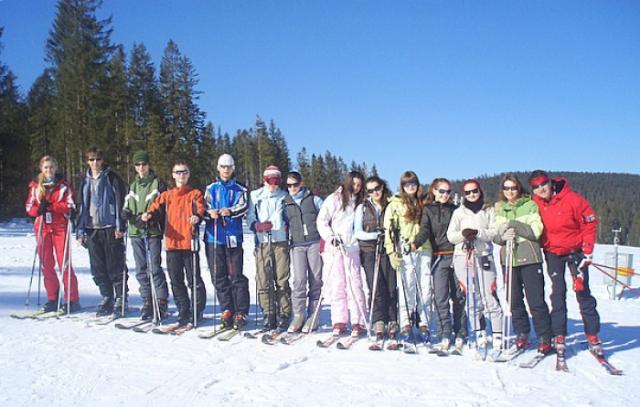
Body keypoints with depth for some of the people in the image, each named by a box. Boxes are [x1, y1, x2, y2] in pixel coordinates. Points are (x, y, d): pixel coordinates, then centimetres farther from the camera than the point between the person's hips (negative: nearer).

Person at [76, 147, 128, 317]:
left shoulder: (112, 178, -1)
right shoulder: (86, 181, 15)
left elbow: (121, 201, -6)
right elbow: (81, 206, 18)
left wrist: (120, 226, -12)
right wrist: (80, 230, 12)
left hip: (111, 228, -5)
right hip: (92, 229, 5)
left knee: (115, 266, -3)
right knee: (98, 268, 8)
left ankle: (121, 299, 5)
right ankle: (106, 298, 19)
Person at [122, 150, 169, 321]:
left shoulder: (158, 184, 1)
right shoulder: (132, 186, 19)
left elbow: (162, 207, -4)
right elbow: (127, 205, 20)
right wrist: (126, 212, -4)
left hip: (153, 231, -5)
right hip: (135, 232, 6)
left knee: (154, 268, -10)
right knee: (141, 269, 7)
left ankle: (162, 302, -3)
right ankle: (147, 302, 14)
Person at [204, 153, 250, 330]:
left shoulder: (240, 189, 10)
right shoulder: (211, 188, 16)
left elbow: (243, 206, -8)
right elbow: (205, 207, 4)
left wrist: (229, 211, -29)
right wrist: (210, 213, -20)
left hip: (233, 237, -2)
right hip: (214, 237, 3)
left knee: (236, 276, -5)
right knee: (219, 277, 5)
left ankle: (241, 313, 1)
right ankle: (227, 310, 15)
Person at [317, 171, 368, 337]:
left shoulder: (360, 203, 14)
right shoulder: (334, 199, 3)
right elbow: (321, 221, 0)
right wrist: (331, 237, -11)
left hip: (352, 248, 2)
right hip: (333, 248, -2)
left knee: (354, 284, -5)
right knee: (337, 285, -2)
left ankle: (358, 323, -2)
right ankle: (339, 322, 4)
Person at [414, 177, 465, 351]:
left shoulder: (454, 209, 13)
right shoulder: (428, 210, 6)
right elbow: (424, 231, -8)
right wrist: (415, 244, -26)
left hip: (456, 256, 2)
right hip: (439, 257, -2)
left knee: (459, 296, 6)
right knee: (440, 297, -7)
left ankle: (460, 335, 15)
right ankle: (445, 336, -3)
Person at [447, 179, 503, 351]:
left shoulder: (489, 211, 11)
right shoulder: (459, 212, 13)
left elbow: (495, 232, 0)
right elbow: (450, 235, 6)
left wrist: (477, 232, -15)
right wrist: (462, 234, -13)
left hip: (484, 255, -1)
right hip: (463, 256, 1)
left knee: (489, 296, -9)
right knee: (472, 297, 2)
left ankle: (498, 335, -4)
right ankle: (480, 333, 12)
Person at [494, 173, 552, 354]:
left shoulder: (530, 205, 2)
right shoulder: (498, 209, 13)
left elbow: (536, 231, -9)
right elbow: (495, 235, 8)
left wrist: (513, 225, -17)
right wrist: (503, 236, -14)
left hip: (529, 258, -4)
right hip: (508, 258, 4)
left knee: (536, 301, -5)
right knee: (514, 301, 7)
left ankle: (544, 338, 3)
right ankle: (522, 335, 19)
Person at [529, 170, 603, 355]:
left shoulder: (572, 200, -18)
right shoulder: (535, 204, -8)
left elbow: (590, 223, -10)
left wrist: (587, 252, -11)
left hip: (575, 250, -2)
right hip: (552, 252, 2)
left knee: (583, 292, -1)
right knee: (558, 293, 0)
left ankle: (593, 335, 8)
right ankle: (559, 336, 5)